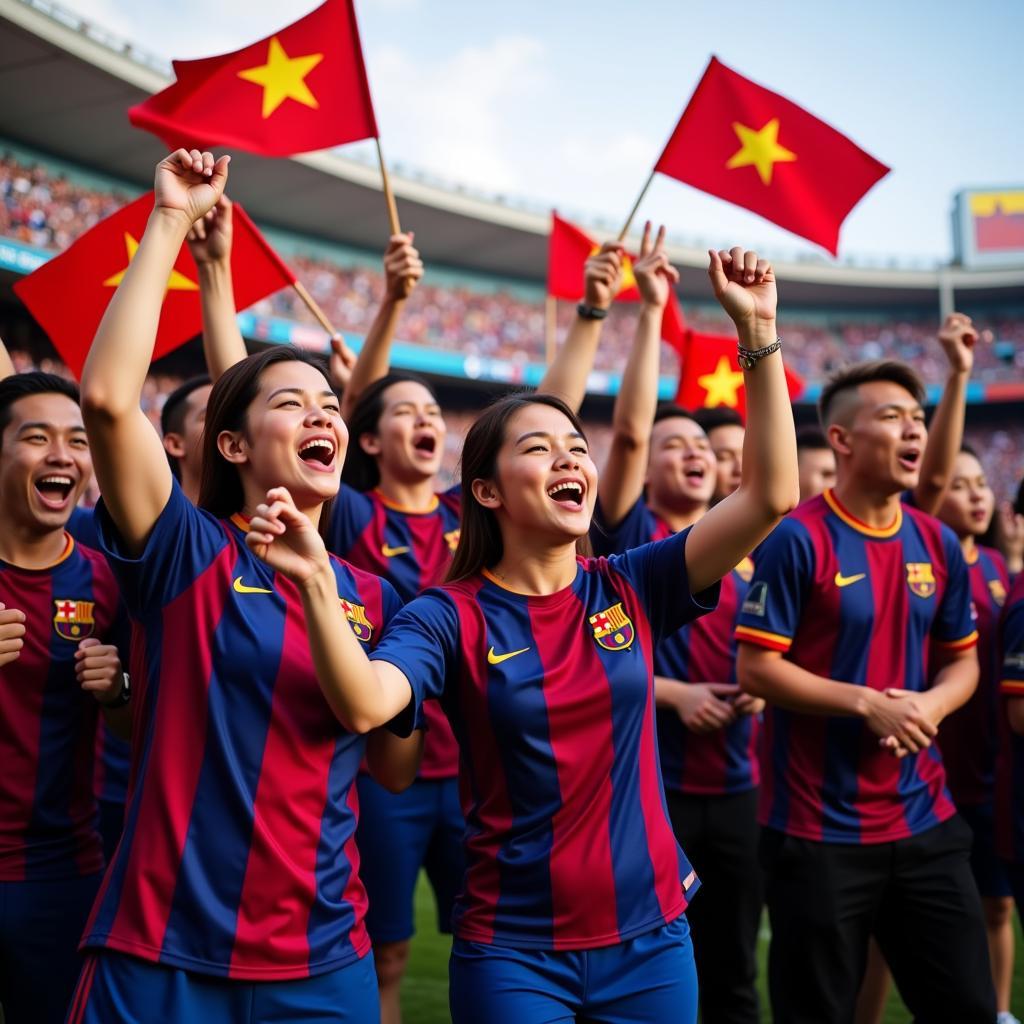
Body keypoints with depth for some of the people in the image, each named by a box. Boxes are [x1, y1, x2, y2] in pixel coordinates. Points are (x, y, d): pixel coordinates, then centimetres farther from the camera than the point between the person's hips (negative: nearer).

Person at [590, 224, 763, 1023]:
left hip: (734, 784, 5)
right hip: (648, 782, -5)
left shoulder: (744, 551, 11)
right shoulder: (630, 535, -3)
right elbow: (627, 429, -17)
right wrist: (655, 373, -17)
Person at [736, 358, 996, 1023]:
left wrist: (931, 705, -7)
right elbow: (755, 669, -14)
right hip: (819, 828, -6)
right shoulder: (798, 539, -13)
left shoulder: (939, 543, 6)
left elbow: (963, 660, 15)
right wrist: (869, 703, -18)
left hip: (925, 820, 6)